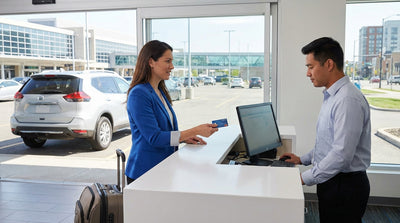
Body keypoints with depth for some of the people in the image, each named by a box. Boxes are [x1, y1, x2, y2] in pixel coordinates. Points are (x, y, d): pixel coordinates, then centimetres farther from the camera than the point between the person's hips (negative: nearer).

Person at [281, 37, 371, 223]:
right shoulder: (332, 96, 10)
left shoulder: (348, 100, -23)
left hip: (345, 186, -9)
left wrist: (306, 178, -19)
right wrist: (303, 159, 16)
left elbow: (342, 155, -27)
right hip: (331, 181, 9)